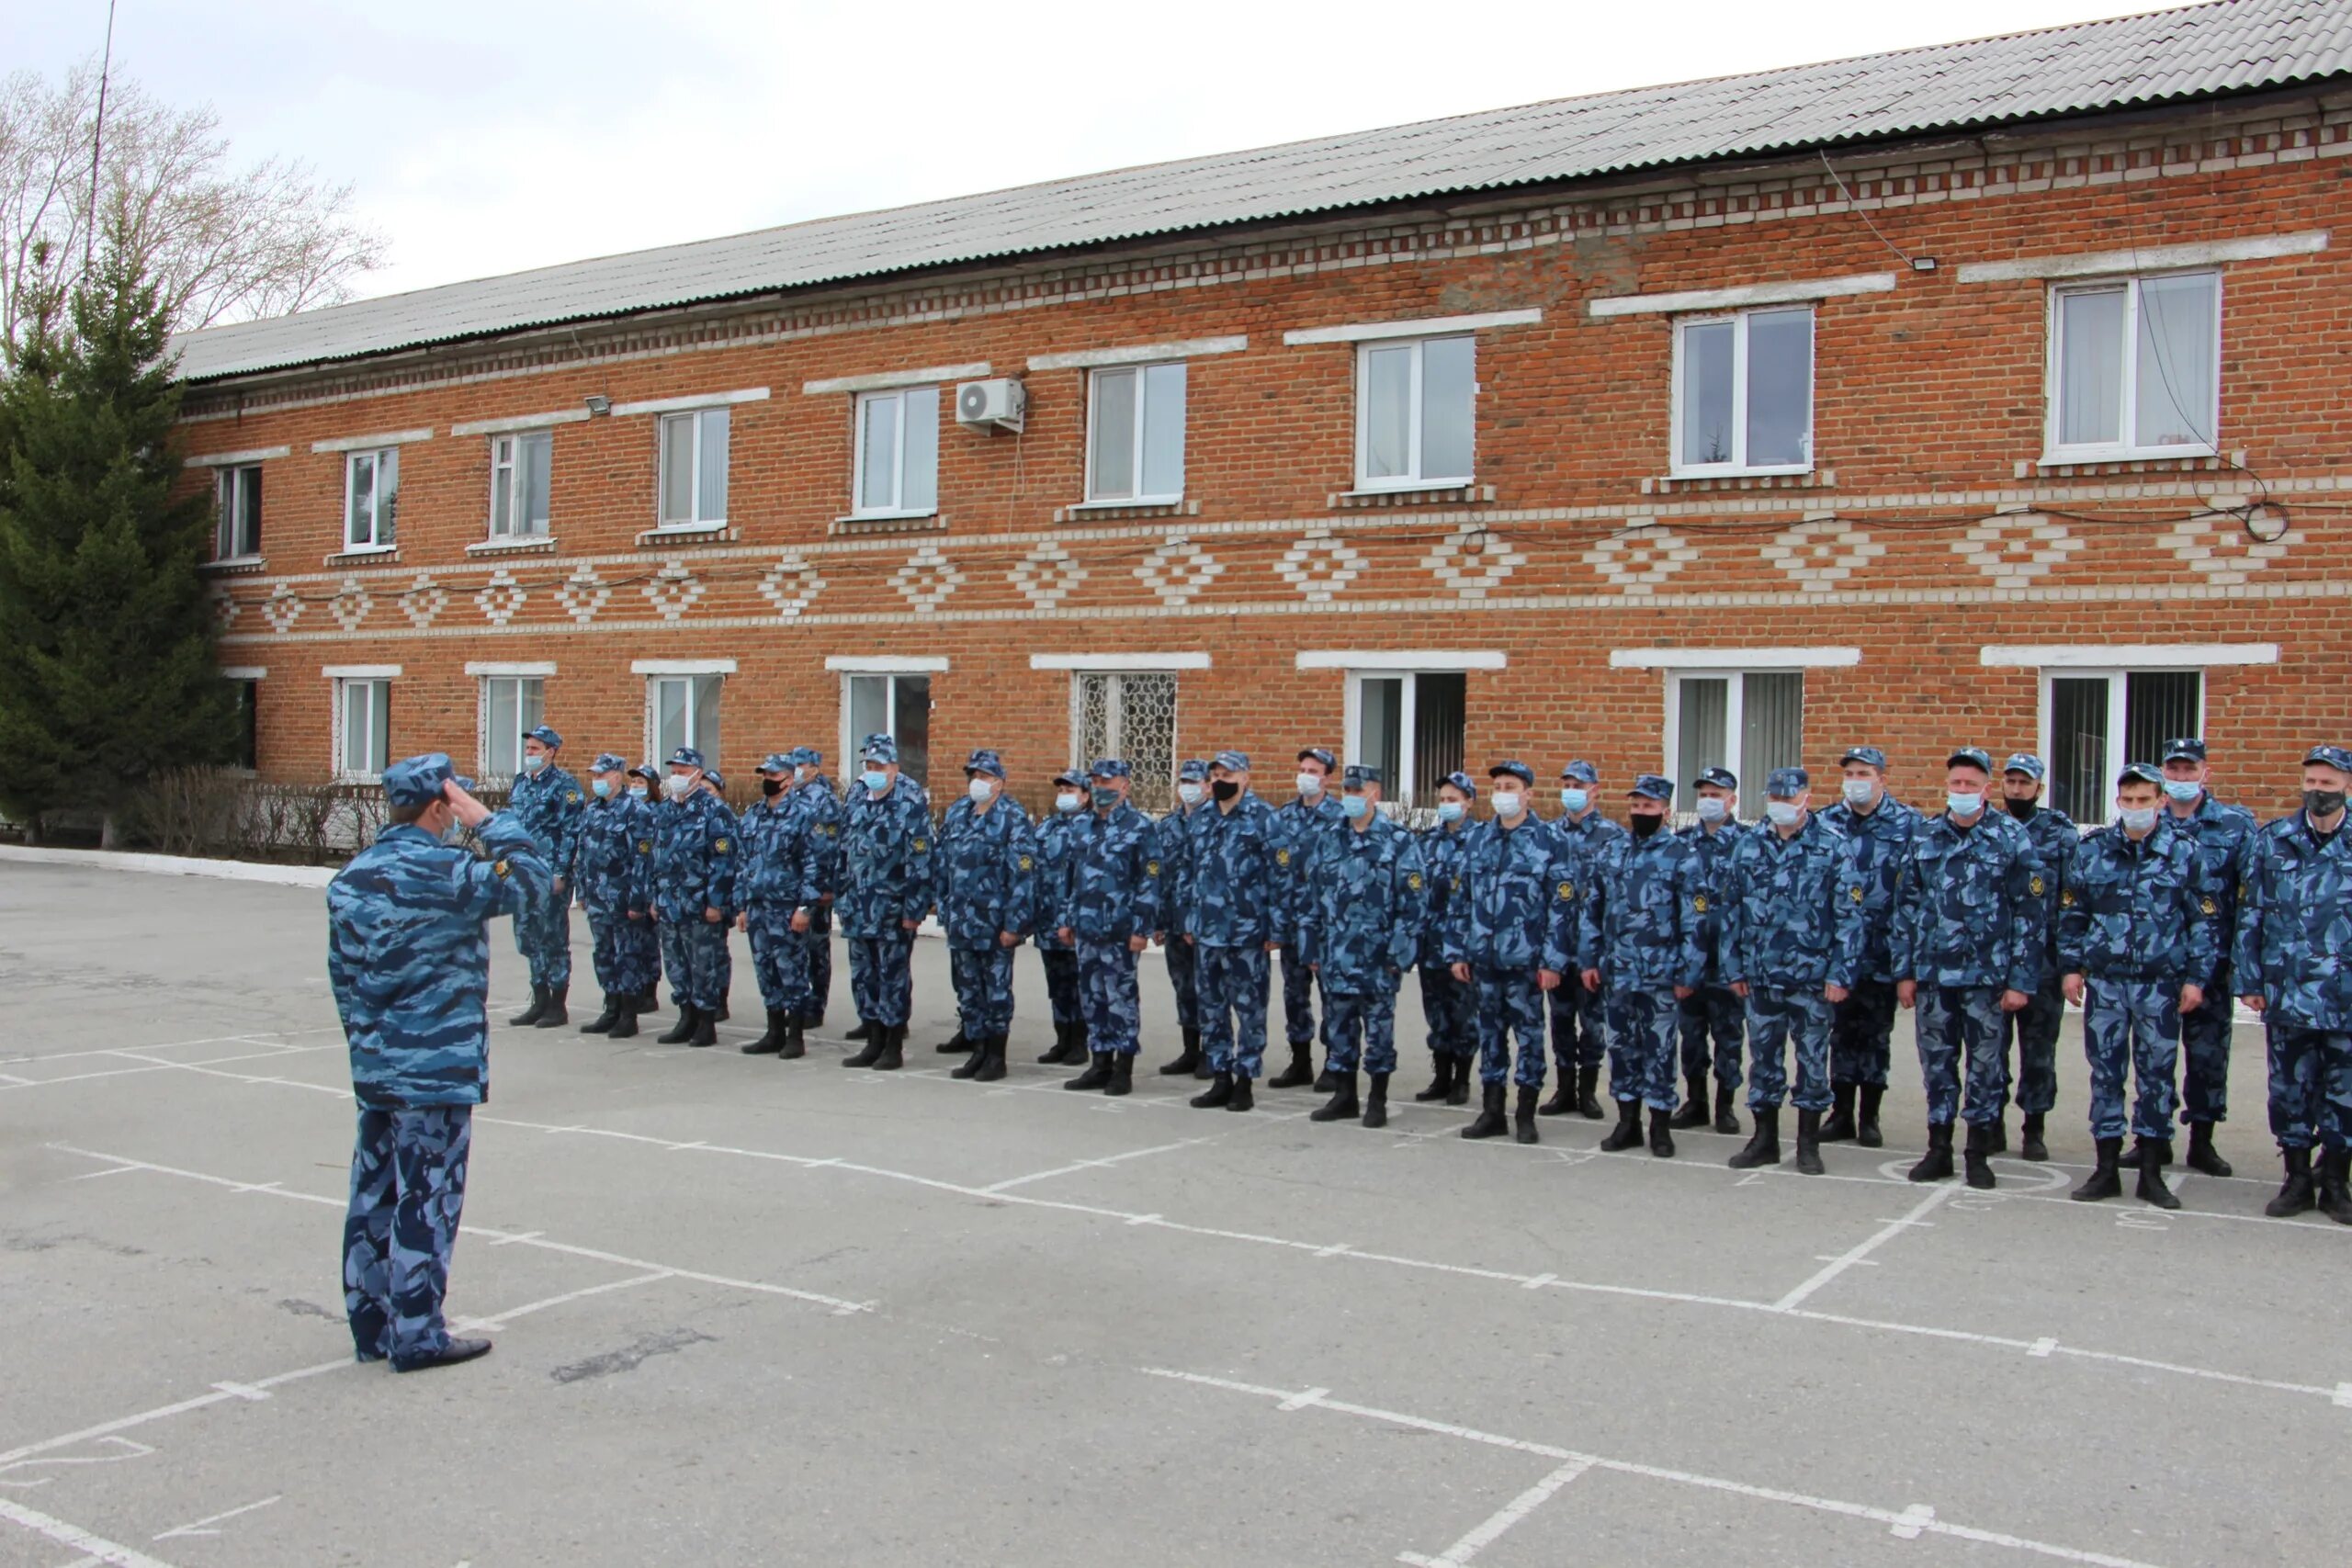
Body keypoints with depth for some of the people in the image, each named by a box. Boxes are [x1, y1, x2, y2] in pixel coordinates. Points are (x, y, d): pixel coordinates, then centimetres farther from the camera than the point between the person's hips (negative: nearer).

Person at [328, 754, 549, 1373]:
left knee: (374, 1194, 14)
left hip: (373, 1065, 8)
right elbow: (533, 877, -13)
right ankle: (417, 1337, 7)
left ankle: (370, 1325, 23)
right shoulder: (444, 872, -18)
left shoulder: (352, 875, 8)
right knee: (425, 1203, 0)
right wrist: (488, 821, -6)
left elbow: (341, 973, 14)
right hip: (436, 1067, -8)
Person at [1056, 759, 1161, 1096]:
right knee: (1091, 997, 10)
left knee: (1121, 997, -1)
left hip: (1119, 931, -6)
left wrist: (1142, 928, -15)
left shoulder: (1141, 827, -6)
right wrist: (1065, 918, 14)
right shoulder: (1081, 826, 13)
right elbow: (1068, 876, 19)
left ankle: (1123, 1068, 6)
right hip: (1085, 929, 6)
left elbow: (1149, 882, -10)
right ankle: (1100, 1064, 20)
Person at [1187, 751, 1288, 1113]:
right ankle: (1220, 1079, 20)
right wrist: (1190, 922, 17)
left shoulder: (1263, 818, -7)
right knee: (1211, 1008, 11)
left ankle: (1244, 1081, 10)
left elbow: (1281, 876, -9)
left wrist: (1276, 930, -11)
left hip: (1246, 934, -6)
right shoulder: (1203, 820, 12)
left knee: (1249, 1009, 2)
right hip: (1206, 933, 6)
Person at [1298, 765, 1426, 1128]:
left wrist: (1400, 954, -12)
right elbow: (1312, 900, 14)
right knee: (1339, 1027, 10)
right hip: (1335, 958, 5)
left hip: (1378, 959, -4)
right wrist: (1311, 949, 9)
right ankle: (1344, 1096, 20)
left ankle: (1378, 1101, 13)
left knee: (1379, 1028, 4)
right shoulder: (1330, 842, 10)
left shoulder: (1399, 843, -4)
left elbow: (1413, 901, -7)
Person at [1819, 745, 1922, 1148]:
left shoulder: (1908, 824, -1)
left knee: (1877, 1034, 7)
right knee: (1842, 1031, 9)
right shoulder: (1825, 823, 5)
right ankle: (1841, 1114, 18)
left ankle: (1869, 1117, 17)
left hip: (1884, 951, -2)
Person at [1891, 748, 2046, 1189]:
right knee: (1936, 1062, 9)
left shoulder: (2011, 838, -2)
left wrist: (2020, 981, -7)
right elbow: (1905, 906, 9)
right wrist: (1903, 971, 5)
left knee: (1984, 1064, 6)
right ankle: (1938, 1148, 19)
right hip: (1932, 971, 3)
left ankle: (1979, 1152, 16)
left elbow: (2028, 914, -3)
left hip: (1986, 974, -2)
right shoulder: (1925, 837, 6)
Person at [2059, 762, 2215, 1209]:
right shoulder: (2091, 850, 3)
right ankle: (2106, 1169, 14)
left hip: (2160, 984, -1)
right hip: (2104, 982, 1)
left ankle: (2151, 1173, 15)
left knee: (2156, 1076, 6)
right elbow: (2071, 915, 9)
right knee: (2105, 1074, 5)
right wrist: (2070, 967, 4)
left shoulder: (2185, 852, 0)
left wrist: (2196, 977, -2)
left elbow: (2203, 920, 3)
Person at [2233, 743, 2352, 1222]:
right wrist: (2248, 980, 3)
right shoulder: (2272, 841, 5)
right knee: (2289, 1090, 8)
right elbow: (2250, 915, 7)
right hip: (2287, 995, 1)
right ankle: (2297, 1179, 21)